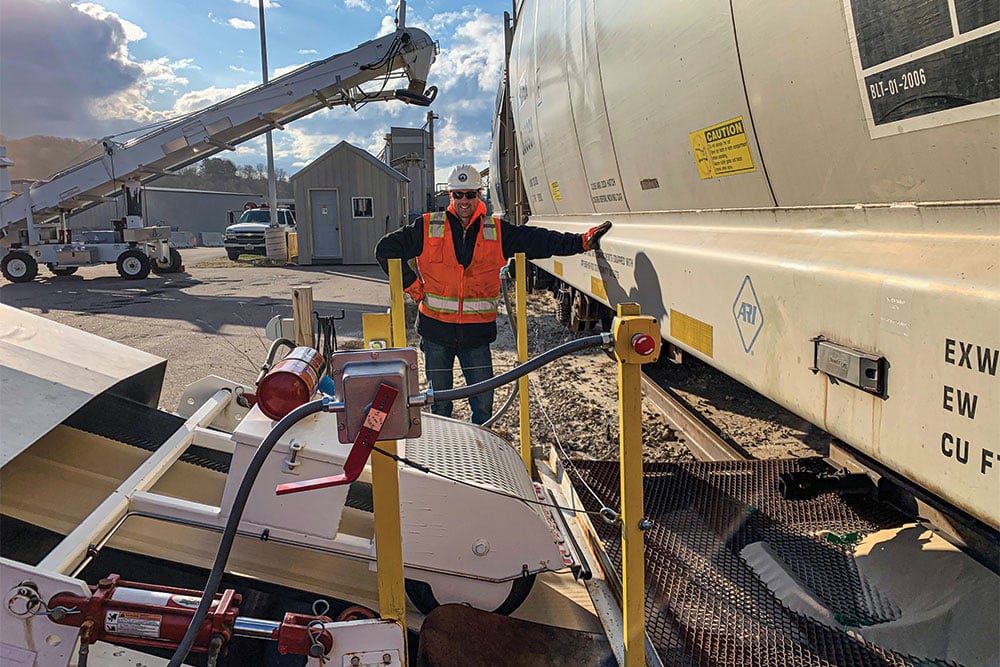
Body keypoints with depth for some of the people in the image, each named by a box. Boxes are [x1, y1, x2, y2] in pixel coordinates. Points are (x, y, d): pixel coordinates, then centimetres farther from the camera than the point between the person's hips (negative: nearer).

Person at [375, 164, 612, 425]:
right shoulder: (428, 227, 0)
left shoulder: (497, 232, 4)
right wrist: (410, 285, -2)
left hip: (477, 333, 1)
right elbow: (387, 249, 3)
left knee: (483, 403, 6)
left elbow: (538, 240, -2)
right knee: (439, 401, 10)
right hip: (436, 330, -1)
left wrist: (581, 242, -12)